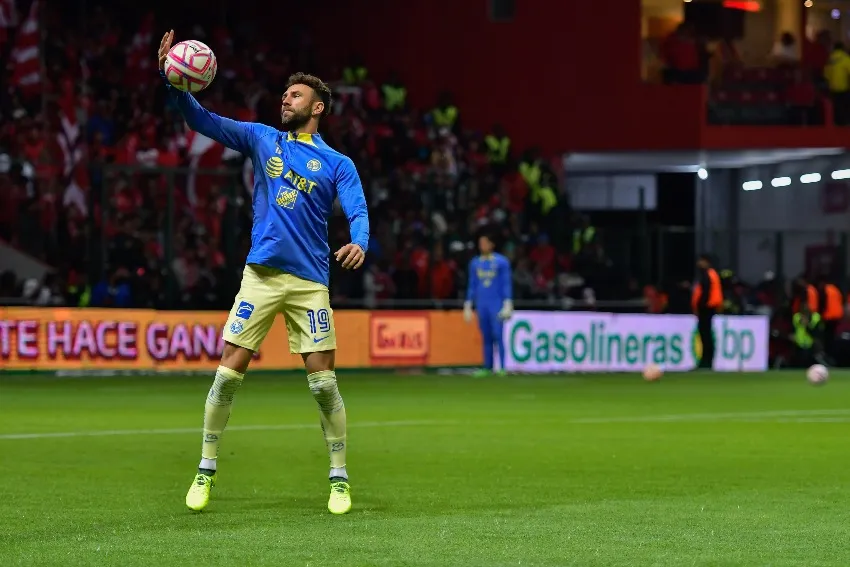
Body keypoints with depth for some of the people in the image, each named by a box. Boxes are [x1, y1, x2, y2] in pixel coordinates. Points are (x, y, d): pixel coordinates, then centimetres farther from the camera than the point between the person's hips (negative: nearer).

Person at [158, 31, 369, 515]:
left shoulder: (338, 165, 5)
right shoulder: (262, 139, 10)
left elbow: (358, 212, -7)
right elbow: (202, 120, 3)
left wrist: (359, 243, -30)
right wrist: (173, 80, -14)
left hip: (309, 283, -1)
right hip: (261, 274, 1)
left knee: (323, 381, -5)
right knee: (228, 373, -3)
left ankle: (340, 479, 7)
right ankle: (206, 471, 9)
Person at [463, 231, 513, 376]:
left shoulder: (501, 262, 0)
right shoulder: (475, 263, 12)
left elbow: (507, 284, -2)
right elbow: (472, 286, 17)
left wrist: (507, 305, -10)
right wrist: (468, 306, 13)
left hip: (497, 304, -4)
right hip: (481, 305, 4)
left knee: (498, 335, -11)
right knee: (486, 337, 5)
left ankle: (502, 368, -11)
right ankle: (487, 368, 7)